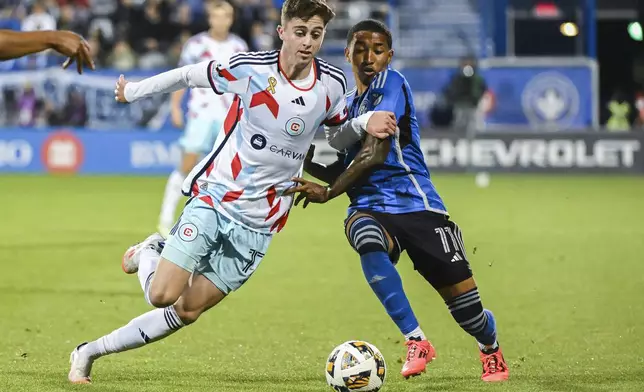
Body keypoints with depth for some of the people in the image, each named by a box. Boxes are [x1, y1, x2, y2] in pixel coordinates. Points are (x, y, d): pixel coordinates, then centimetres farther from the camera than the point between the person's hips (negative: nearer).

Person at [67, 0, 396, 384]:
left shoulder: (333, 83, -4)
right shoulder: (250, 68, -14)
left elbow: (338, 128, 16)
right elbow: (191, 75, 1)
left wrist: (365, 123, -6)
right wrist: (134, 91, 12)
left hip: (259, 222, 3)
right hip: (214, 196, -2)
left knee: (187, 311, 0)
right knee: (162, 295, -14)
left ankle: (90, 352, 15)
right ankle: (147, 254, 23)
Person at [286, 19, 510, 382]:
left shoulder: (391, 83, -6)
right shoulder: (346, 104, 17)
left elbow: (374, 151, -16)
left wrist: (327, 191, -19)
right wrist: (308, 164, 4)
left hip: (416, 203, -4)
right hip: (370, 206, 4)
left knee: (464, 303, -3)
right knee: (367, 242, -36)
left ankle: (491, 347, 35)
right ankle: (417, 341, -29)